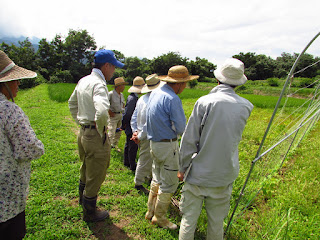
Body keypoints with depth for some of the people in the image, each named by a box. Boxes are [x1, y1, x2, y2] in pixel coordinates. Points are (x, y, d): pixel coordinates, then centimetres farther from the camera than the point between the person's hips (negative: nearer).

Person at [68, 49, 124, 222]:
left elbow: (72, 103, 22)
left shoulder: (83, 81, 8)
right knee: (95, 175, 9)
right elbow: (102, 112, -39)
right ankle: (89, 212, 28)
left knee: (86, 170, 28)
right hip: (95, 136, -9)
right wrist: (102, 131, -22)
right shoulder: (98, 84, -22)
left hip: (83, 132, 9)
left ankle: (83, 199, 51)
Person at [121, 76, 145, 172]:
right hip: (131, 127, -10)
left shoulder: (134, 97, 8)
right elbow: (127, 114, -21)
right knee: (133, 146, 1)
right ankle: (133, 166, 13)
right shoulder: (132, 99, -23)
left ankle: (126, 162, 36)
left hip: (131, 127, 10)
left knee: (128, 145, 21)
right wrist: (123, 126, -12)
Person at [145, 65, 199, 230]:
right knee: (169, 183, 7)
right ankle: (159, 217, 23)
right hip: (167, 145, -9)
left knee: (157, 179, 22)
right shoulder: (172, 99, -22)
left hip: (154, 142, 9)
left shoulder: (155, 93, 6)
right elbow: (181, 128, -18)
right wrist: (177, 130, 3)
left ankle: (151, 211, 35)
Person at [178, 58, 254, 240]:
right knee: (217, 223, 20)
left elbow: (189, 140, -13)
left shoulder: (205, 102, -14)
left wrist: (183, 168, 1)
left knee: (189, 220, 14)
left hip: (198, 174, -3)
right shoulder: (245, 107, -3)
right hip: (224, 176, 3)